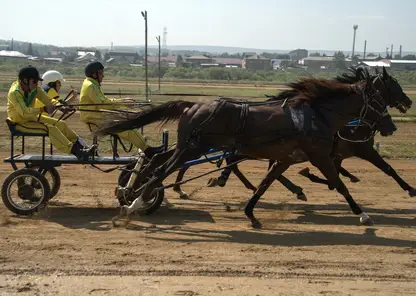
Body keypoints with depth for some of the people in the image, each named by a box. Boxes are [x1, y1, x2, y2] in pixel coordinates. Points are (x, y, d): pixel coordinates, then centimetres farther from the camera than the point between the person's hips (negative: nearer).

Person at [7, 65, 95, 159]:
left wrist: (60, 106, -22)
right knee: (50, 128, -26)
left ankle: (81, 147, -7)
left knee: (61, 124, -5)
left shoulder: (35, 88, -2)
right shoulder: (14, 93, -24)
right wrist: (44, 109, -41)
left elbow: (48, 100, -1)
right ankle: (75, 151, -29)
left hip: (33, 117, 8)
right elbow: (24, 112, -35)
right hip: (20, 123, -8)